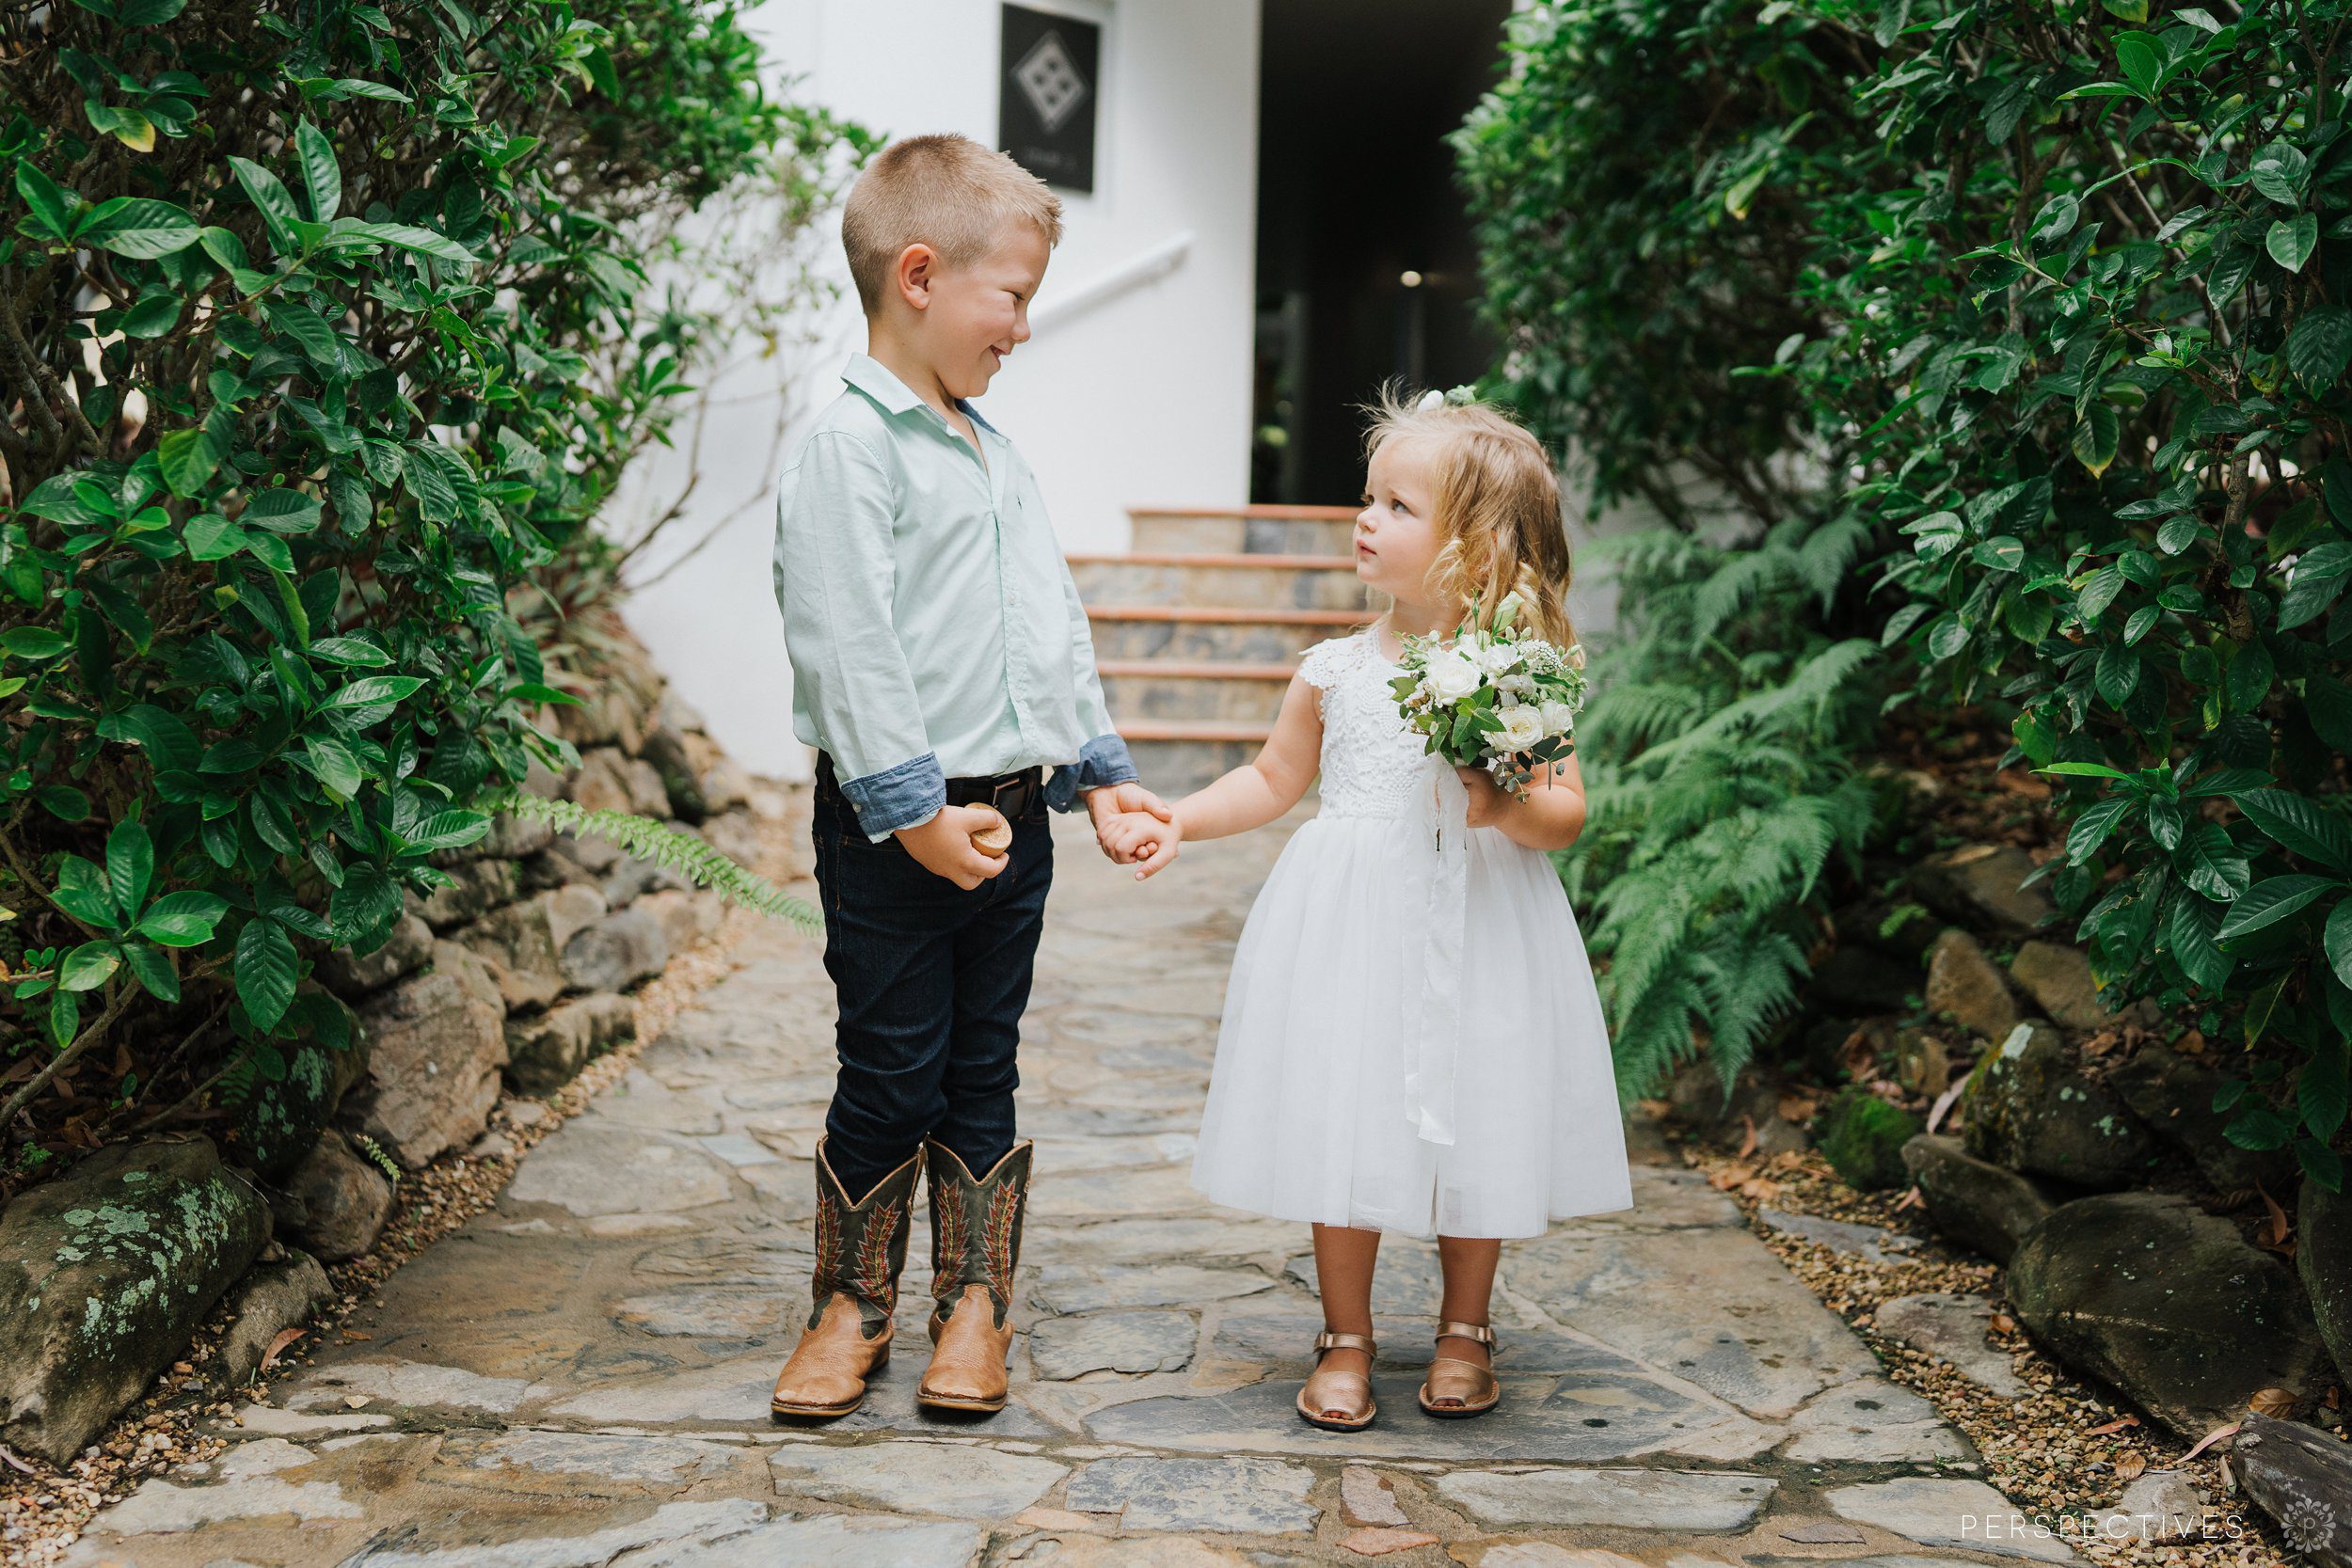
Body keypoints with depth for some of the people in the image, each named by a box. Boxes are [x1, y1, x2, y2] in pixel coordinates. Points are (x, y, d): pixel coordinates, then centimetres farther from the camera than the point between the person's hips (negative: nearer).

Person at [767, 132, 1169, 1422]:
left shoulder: (997, 455, 15)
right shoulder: (846, 447, -12)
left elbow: (1058, 626, 20)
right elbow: (846, 648, -18)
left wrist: (1097, 767, 15)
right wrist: (914, 809, -20)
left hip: (1014, 818, 7)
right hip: (896, 829, -7)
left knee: (983, 1071, 13)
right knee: (890, 1073, 4)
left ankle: (976, 1302, 24)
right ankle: (852, 1303, 21)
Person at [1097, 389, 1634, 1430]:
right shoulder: (1335, 672, 3)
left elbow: (1566, 814, -5)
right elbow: (1273, 779, 17)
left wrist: (1512, 808, -25)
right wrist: (1175, 821, 8)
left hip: (1478, 924, -2)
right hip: (1351, 922, 2)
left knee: (1472, 1126, 6)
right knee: (1342, 1126, 4)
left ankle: (1463, 1331, 29)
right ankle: (1346, 1338, 22)